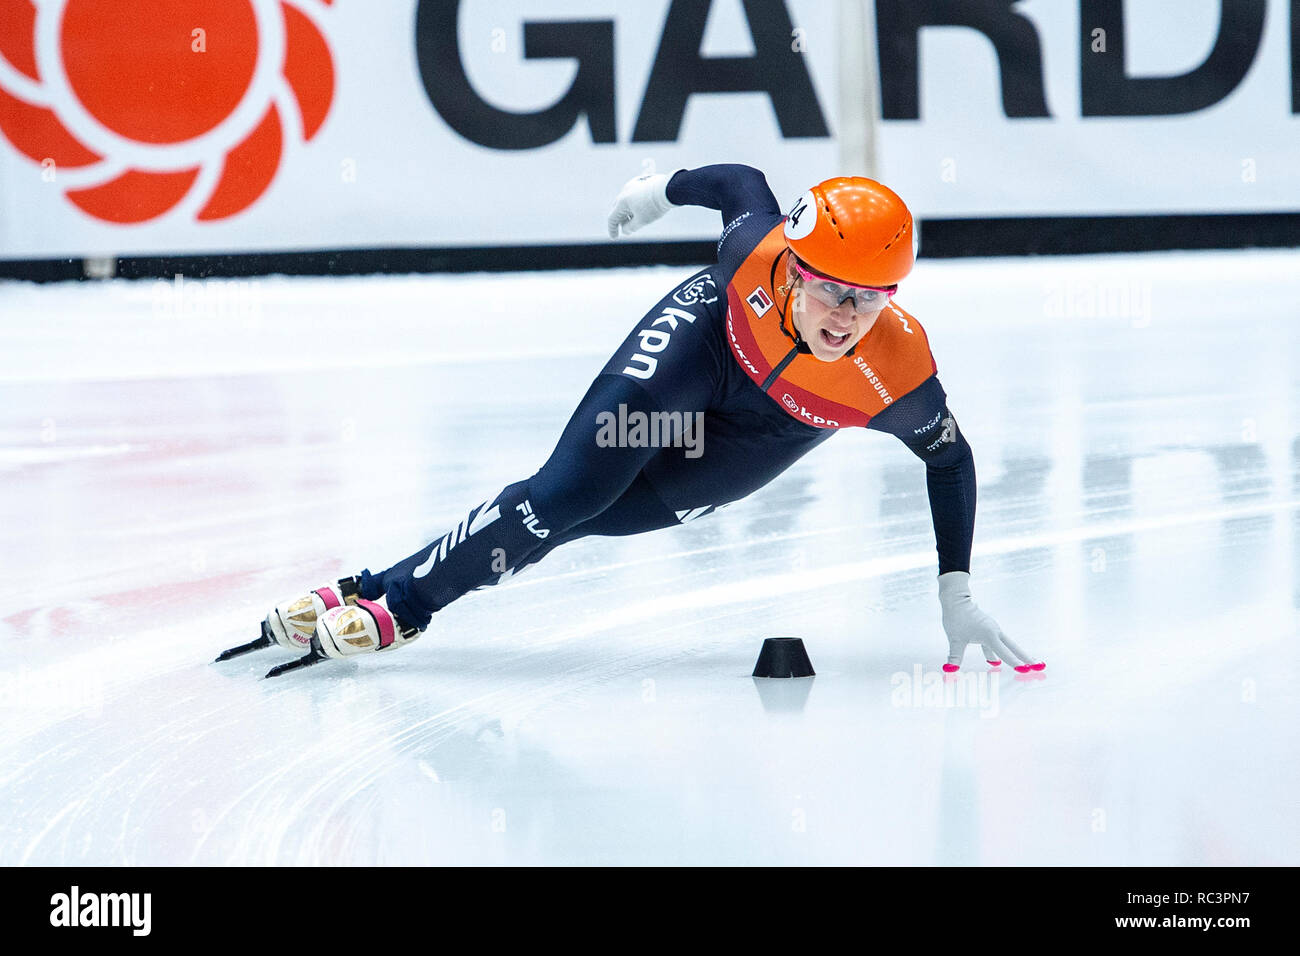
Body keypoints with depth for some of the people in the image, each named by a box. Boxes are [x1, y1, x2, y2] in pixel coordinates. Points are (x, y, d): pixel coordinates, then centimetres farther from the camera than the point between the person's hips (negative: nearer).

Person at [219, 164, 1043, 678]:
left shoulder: (899, 374, -38)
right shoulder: (759, 251, -37)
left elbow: (950, 457, -18)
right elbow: (742, 182, -14)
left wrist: (958, 595, -18)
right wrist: (665, 189, 6)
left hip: (766, 432, 0)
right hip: (703, 341, 0)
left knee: (598, 514, -10)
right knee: (567, 492, -16)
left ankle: (402, 611, 3)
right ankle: (382, 600, -6)